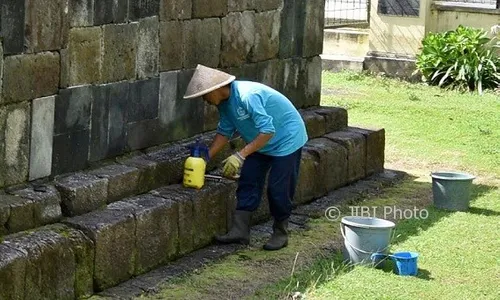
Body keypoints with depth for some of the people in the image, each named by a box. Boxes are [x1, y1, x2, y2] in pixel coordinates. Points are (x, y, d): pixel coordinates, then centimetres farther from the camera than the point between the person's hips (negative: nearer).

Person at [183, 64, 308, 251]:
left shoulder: (247, 96, -34)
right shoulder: (224, 103, -5)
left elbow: (267, 130, -36)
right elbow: (225, 131, 7)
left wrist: (241, 155, -37)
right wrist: (206, 156, -2)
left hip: (286, 139, -9)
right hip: (261, 142, 9)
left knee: (278, 188, -6)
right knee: (248, 182, 2)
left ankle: (280, 233, 10)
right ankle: (240, 230, 4)